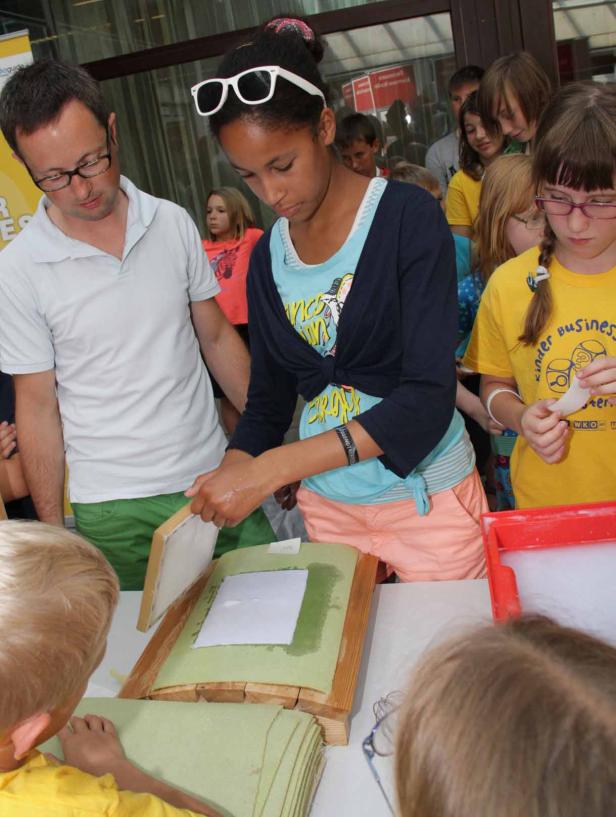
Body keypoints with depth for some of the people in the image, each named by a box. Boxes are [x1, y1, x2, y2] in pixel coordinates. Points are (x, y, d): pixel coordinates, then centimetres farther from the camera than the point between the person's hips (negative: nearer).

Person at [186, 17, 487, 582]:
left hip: (426, 498, -3)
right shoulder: (267, 257, 3)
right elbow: (269, 399, 9)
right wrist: (224, 485, -8)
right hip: (326, 507, 4)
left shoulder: (408, 217, -12)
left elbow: (429, 398, -21)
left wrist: (272, 468, -26)